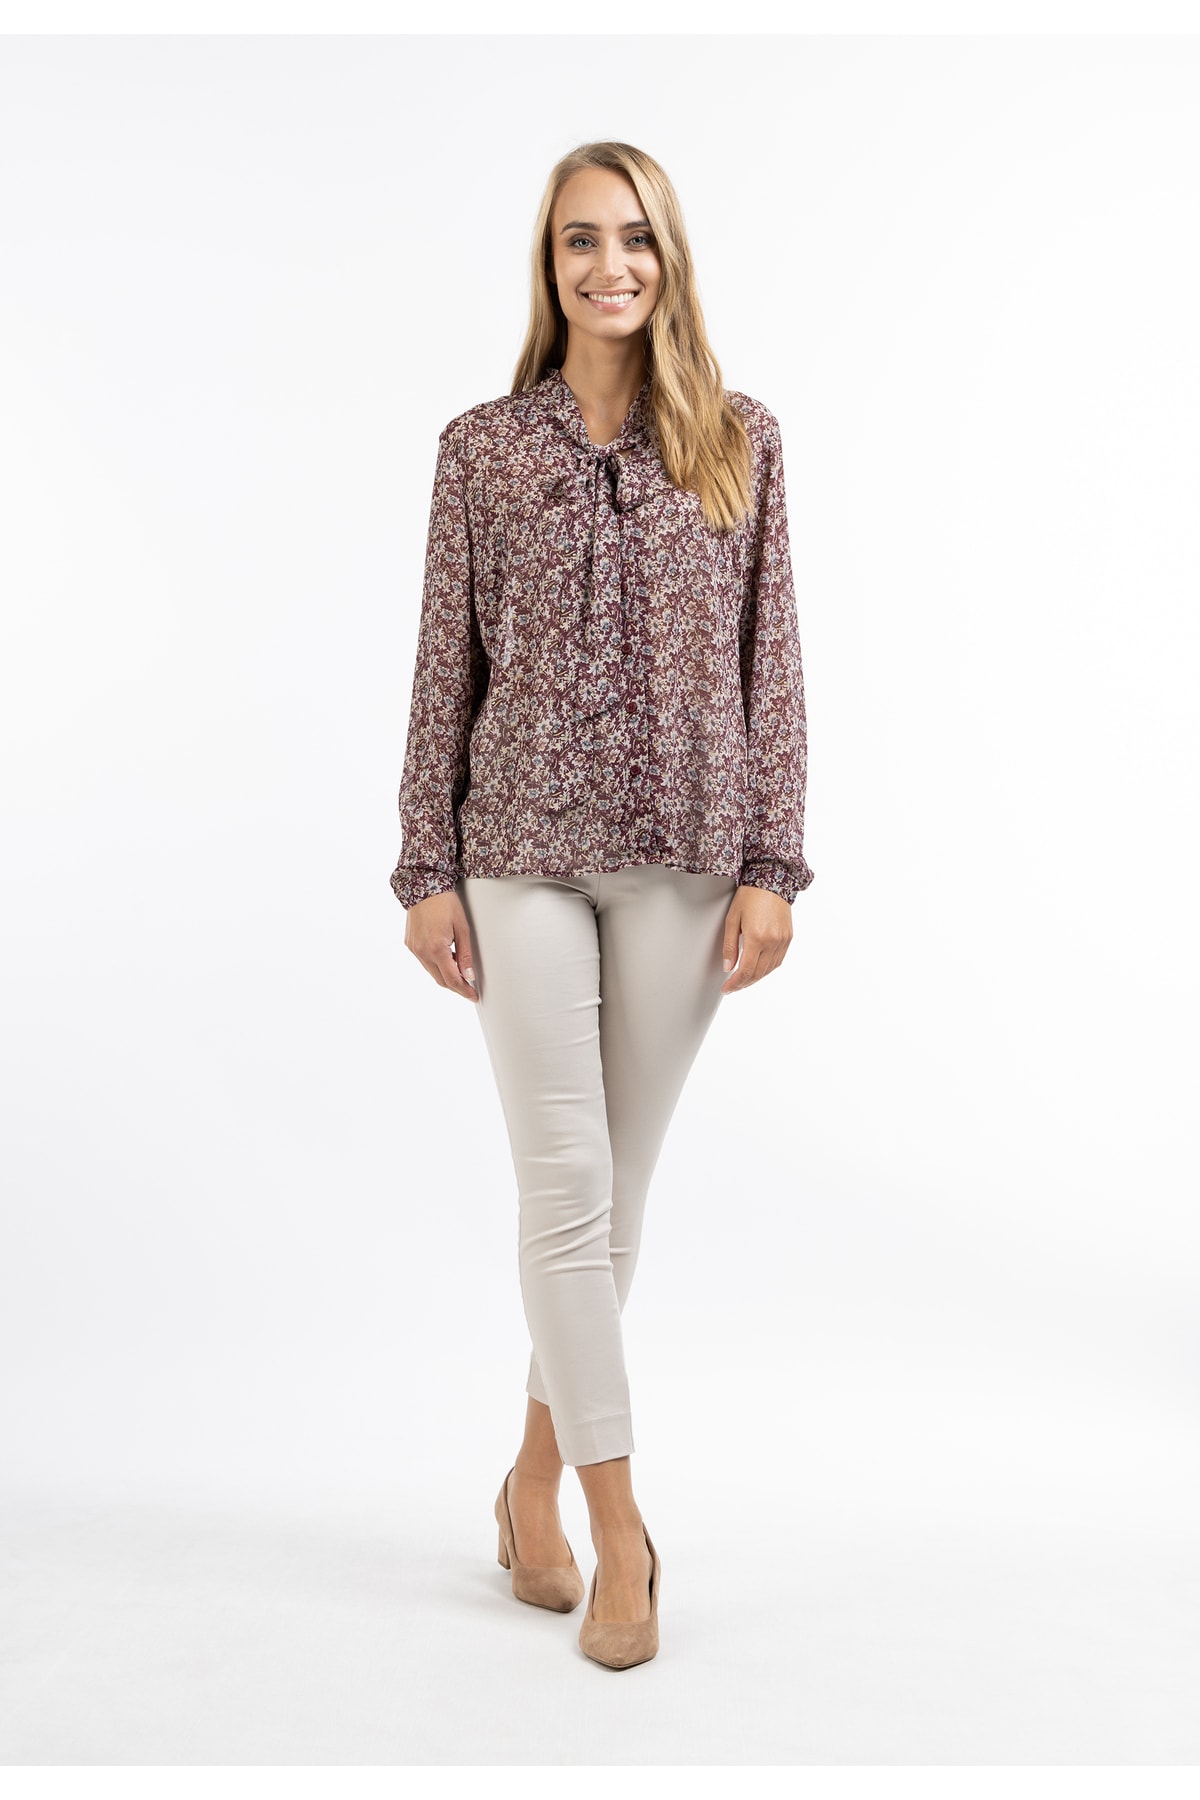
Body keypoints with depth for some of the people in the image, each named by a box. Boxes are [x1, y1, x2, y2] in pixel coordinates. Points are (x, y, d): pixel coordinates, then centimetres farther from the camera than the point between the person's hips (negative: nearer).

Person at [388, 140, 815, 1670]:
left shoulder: (739, 439, 6)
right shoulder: (481, 448, 5)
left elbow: (770, 660, 3)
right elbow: (446, 668, 4)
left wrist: (771, 866, -4)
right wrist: (427, 872, -1)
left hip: (684, 854, 1)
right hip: (525, 852, -1)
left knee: (619, 1187, 9)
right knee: (566, 1183, -3)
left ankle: (536, 1478, 29)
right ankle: (618, 1525, 10)